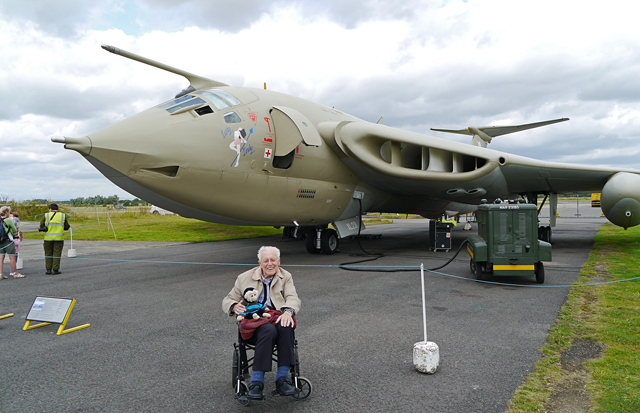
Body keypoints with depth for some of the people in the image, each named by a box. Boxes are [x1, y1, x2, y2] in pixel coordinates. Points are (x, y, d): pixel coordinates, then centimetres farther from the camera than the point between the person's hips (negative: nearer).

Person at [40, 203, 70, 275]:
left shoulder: (46, 215, 1)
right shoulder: (63, 216, 3)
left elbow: (41, 226, 1)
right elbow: (67, 227, 6)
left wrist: (48, 228, 17)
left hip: (48, 238, 0)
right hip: (59, 238, 0)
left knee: (48, 254, 9)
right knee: (57, 254, 3)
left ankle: (48, 269, 10)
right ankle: (55, 269, -1)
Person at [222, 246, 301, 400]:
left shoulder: (286, 277, 17)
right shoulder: (244, 278, 17)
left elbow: (293, 298, 2)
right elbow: (227, 300, 21)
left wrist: (288, 312, -22)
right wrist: (234, 307, -5)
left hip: (277, 318, 1)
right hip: (253, 320, -1)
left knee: (286, 327, -35)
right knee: (268, 330, -36)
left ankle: (282, 378, -28)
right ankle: (256, 381, -31)